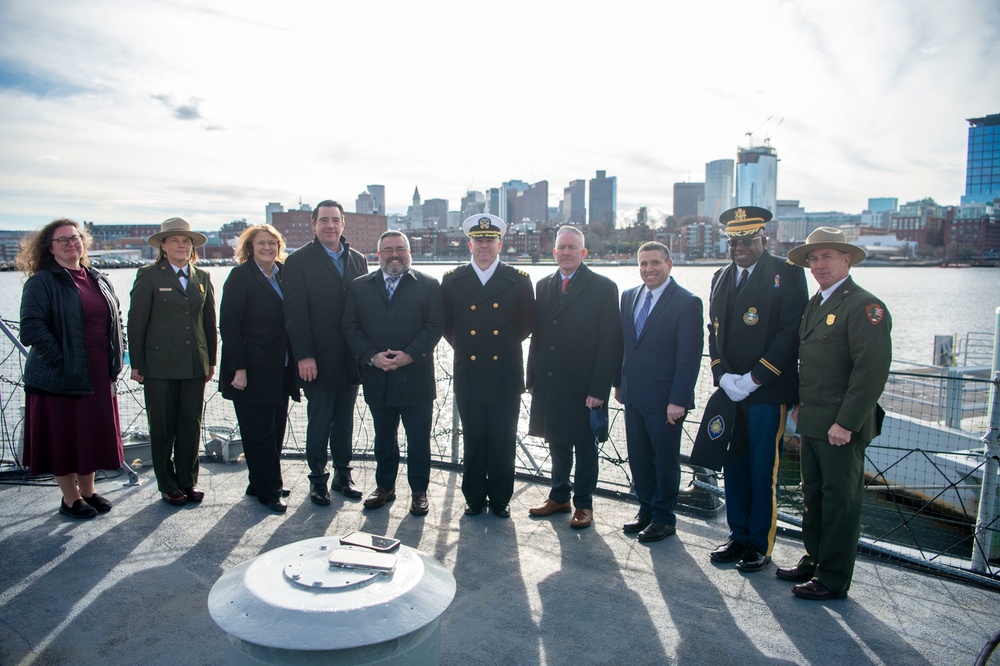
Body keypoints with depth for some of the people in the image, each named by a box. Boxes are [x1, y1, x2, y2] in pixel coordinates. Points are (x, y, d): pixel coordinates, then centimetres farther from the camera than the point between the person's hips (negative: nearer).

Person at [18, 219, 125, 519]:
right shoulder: (41, 283, -7)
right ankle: (70, 498, 18)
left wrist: (114, 362, 8)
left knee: (93, 433, 13)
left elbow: (116, 321, 18)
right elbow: (32, 328, -15)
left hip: (98, 375, 6)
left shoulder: (99, 281, 12)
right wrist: (61, 361, -18)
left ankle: (87, 490, 29)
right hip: (60, 378, -5)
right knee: (63, 436, 5)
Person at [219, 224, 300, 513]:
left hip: (280, 371, 6)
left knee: (276, 431, 12)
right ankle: (268, 491, 14)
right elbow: (229, 325, -11)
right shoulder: (240, 276, -7)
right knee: (259, 433, 2)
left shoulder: (283, 275, 10)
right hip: (252, 370, -6)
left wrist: (294, 362, 7)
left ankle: (263, 483, 28)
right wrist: (238, 368, -17)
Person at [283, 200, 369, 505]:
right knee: (319, 421, 6)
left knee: (345, 420, 13)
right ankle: (318, 479, 21)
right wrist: (304, 355, -14)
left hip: (351, 358, 4)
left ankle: (342, 475, 26)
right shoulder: (299, 260, -4)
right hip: (318, 360, -4)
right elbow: (296, 312, -9)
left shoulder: (358, 259, 9)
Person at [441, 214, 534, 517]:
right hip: (469, 377, 1)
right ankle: (474, 497, 24)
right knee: (473, 442, 9)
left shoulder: (519, 280, 2)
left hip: (505, 377, -1)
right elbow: (446, 324, 12)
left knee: (503, 444, 6)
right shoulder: (452, 281, 4)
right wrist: (461, 346, 7)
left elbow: (528, 324, 9)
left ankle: (500, 498, 22)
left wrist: (508, 344, 8)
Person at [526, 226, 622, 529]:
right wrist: (532, 378, 7)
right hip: (549, 384, 5)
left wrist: (599, 388, -15)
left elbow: (610, 343, -10)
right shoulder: (544, 286, 9)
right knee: (557, 442, 16)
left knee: (585, 446, 9)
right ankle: (559, 496, 33)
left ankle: (584, 504, 25)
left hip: (584, 386, -4)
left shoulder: (603, 288, -7)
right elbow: (536, 334, 11)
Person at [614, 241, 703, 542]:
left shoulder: (687, 302, -11)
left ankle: (664, 519, 24)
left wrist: (678, 401, -17)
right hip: (633, 395, 6)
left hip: (664, 399, -6)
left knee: (665, 460, 8)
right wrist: (619, 382, 12)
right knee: (638, 458, 15)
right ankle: (645, 510, 32)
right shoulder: (629, 296, 8)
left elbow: (689, 357, -14)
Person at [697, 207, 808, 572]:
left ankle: (760, 545, 18)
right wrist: (722, 374, -1)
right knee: (734, 466, 13)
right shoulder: (721, 278, 14)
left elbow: (791, 333, -11)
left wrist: (754, 378, -15)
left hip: (767, 392, -5)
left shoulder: (787, 274, -5)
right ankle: (738, 537, 27)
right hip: (729, 390, 6)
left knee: (763, 471, 3)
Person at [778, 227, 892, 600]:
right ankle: (814, 561, 33)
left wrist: (846, 423, -21)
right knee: (813, 496, 18)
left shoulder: (864, 306, -14)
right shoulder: (815, 304, 14)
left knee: (840, 501, 3)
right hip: (813, 422, 9)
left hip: (841, 426, -8)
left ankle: (833, 581, 16)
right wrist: (799, 403, 14)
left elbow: (873, 369, -21)